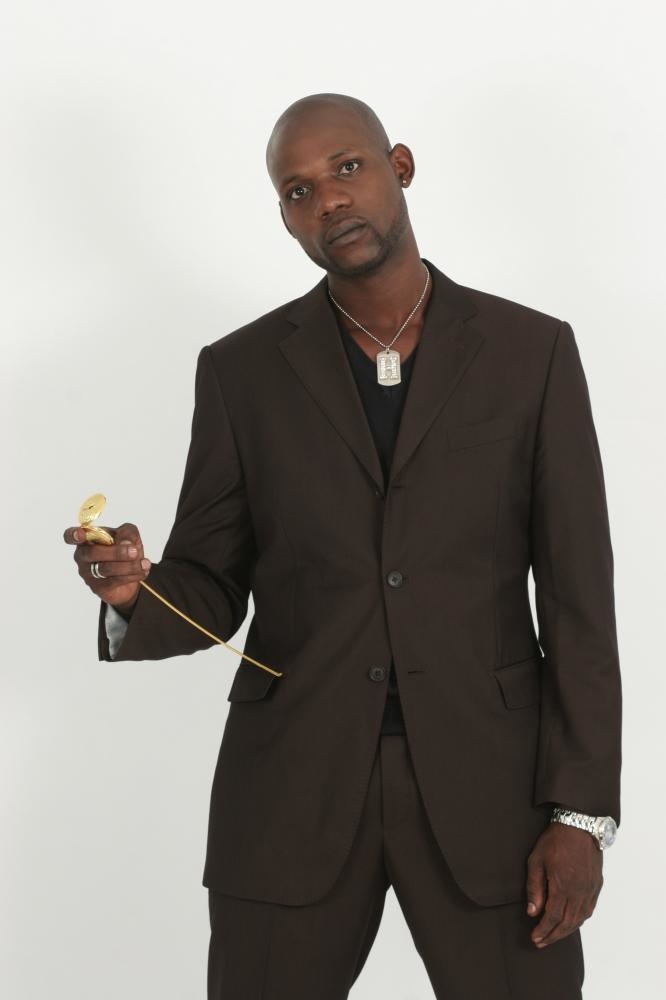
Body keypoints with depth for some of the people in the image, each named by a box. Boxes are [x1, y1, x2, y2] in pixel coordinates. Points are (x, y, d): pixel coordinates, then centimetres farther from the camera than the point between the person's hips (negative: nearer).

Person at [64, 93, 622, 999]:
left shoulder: (533, 352, 1)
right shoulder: (241, 371, 3)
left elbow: (578, 594, -1)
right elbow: (209, 595, 5)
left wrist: (583, 812, -7)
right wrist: (134, 592, -19)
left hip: (488, 777, 0)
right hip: (293, 784, 1)